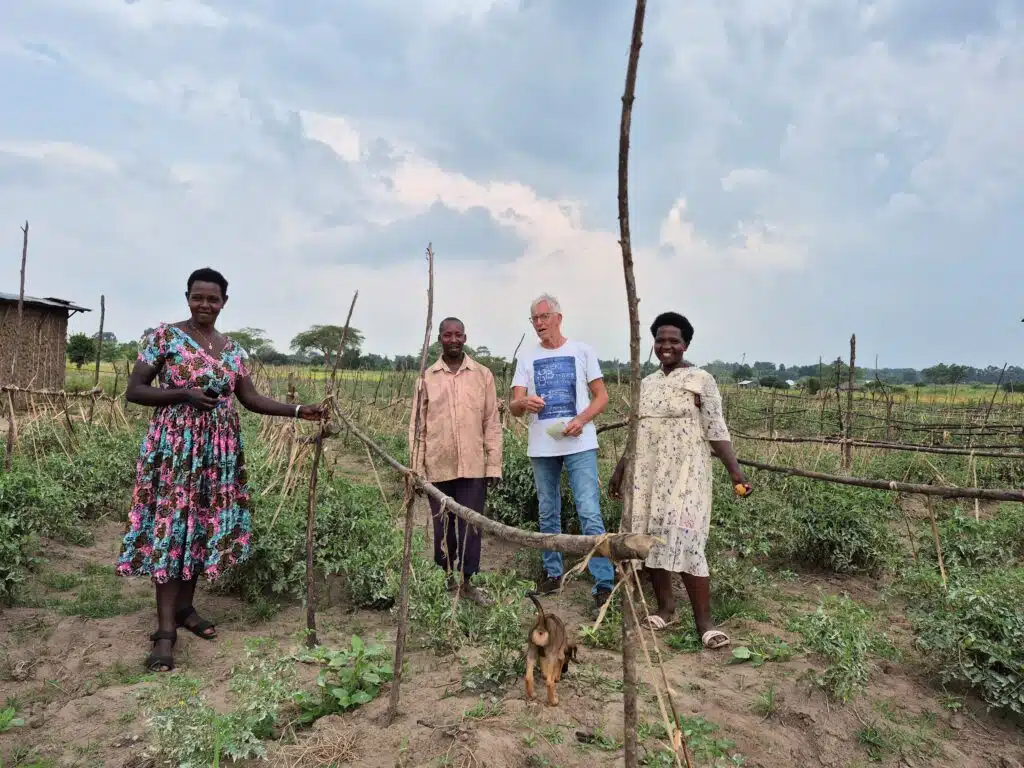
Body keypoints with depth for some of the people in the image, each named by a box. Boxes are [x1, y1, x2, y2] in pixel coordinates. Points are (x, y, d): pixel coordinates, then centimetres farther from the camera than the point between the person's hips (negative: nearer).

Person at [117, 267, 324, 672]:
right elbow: (134, 391, -5)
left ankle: (185, 608, 25)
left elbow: (251, 398, 11)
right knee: (170, 526, -6)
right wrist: (185, 394, -18)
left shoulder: (233, 349, 11)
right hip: (174, 446, -5)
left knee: (204, 525, 10)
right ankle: (165, 629, -3)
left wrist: (298, 410, 1)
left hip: (218, 448, 5)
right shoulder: (164, 335, -3)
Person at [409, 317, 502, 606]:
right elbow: (417, 426, 5)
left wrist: (494, 465, -2)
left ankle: (467, 581, 19)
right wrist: (416, 469, 1)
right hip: (438, 468, 1)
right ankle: (445, 578, 27)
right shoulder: (426, 378, 4)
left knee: (470, 526, 4)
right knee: (442, 528, 9)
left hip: (474, 467, 0)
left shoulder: (483, 375, 3)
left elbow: (492, 423, 3)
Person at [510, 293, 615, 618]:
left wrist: (581, 420, -16)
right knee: (548, 515, 14)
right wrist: (523, 403, -26)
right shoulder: (527, 359, 7)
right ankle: (553, 574, 29)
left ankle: (604, 585, -4)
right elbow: (513, 406, -1)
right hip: (542, 447, 4)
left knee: (589, 514, -9)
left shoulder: (581, 351, 2)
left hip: (579, 445, -3)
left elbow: (601, 396, 2)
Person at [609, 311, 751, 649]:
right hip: (647, 473, 6)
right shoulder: (647, 383, 13)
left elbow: (716, 430, -8)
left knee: (685, 541, -11)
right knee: (651, 539, 7)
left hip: (684, 473, -6)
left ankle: (704, 622, -2)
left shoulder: (701, 380, -3)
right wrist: (619, 470, 18)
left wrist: (734, 469, -18)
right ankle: (665, 607, 21)